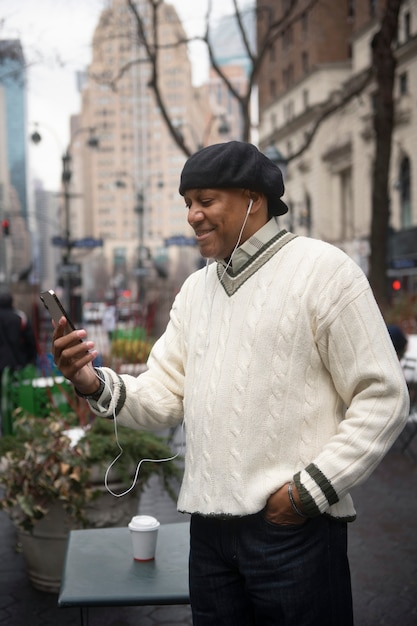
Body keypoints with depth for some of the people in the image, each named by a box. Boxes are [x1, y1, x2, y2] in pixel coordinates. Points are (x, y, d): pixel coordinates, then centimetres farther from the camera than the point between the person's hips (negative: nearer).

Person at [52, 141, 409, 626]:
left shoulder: (323, 271, -6)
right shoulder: (196, 288, 14)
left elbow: (382, 398, -9)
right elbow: (165, 396, 10)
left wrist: (311, 490, -14)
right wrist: (94, 383, -8)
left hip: (296, 529, -6)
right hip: (209, 529, 6)